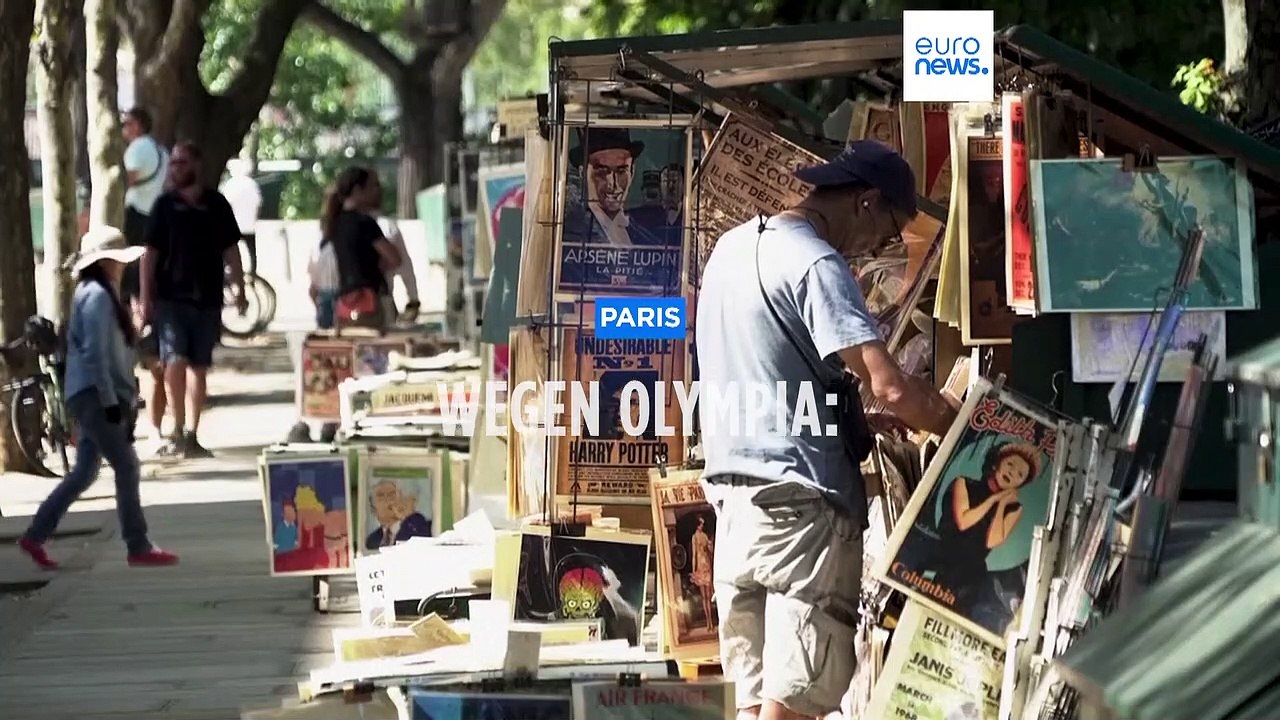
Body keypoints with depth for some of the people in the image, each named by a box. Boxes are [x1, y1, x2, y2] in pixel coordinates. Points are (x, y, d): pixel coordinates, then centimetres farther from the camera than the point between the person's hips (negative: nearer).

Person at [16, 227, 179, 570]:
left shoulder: (101, 294, 16)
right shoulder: (97, 296, -14)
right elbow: (94, 354, -20)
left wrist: (122, 397, 19)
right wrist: (110, 400, -20)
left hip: (93, 396, 10)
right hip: (94, 396, -10)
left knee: (85, 471, 11)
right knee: (126, 466, -6)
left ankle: (35, 536, 13)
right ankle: (138, 547, -1)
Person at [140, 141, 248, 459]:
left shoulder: (216, 204, 5)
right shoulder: (166, 205, 2)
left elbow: (230, 250, 11)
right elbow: (150, 253, 2)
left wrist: (240, 289, 6)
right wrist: (145, 297, -4)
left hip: (207, 299, 2)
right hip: (171, 298, -2)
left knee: (199, 368, 5)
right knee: (175, 362, -15)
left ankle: (192, 435, 12)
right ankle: (177, 431, -9)